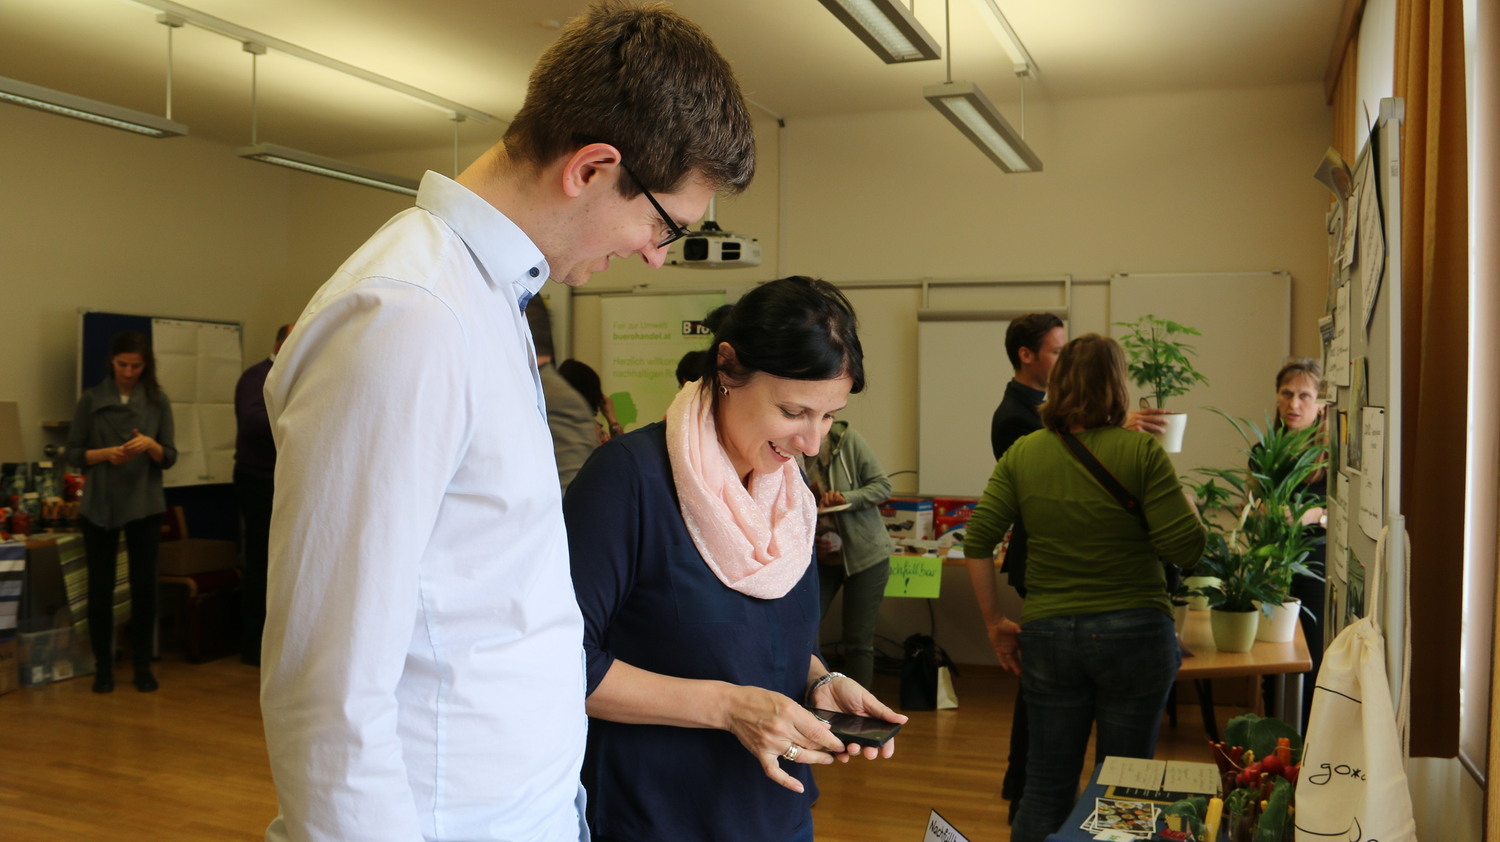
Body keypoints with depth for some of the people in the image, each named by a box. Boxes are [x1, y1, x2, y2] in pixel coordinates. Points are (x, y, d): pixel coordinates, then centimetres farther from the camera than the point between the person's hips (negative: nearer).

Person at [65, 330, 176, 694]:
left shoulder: (158, 401, 3)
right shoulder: (91, 399, 1)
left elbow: (170, 457, 1)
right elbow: (73, 453, 1)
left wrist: (150, 445, -20)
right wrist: (105, 453, -17)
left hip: (145, 504, 1)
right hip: (99, 505, 0)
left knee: (144, 585, 2)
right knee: (101, 586, 3)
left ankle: (142, 665, 14)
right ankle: (103, 667, 16)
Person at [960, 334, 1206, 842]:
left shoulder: (1022, 454, 1)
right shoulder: (1141, 452, -8)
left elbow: (978, 542, -3)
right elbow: (1186, 548, -11)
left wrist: (995, 624, 5)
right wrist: (1185, 501, 9)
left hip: (1048, 636, 2)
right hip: (1134, 632, -2)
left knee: (1046, 788, 13)